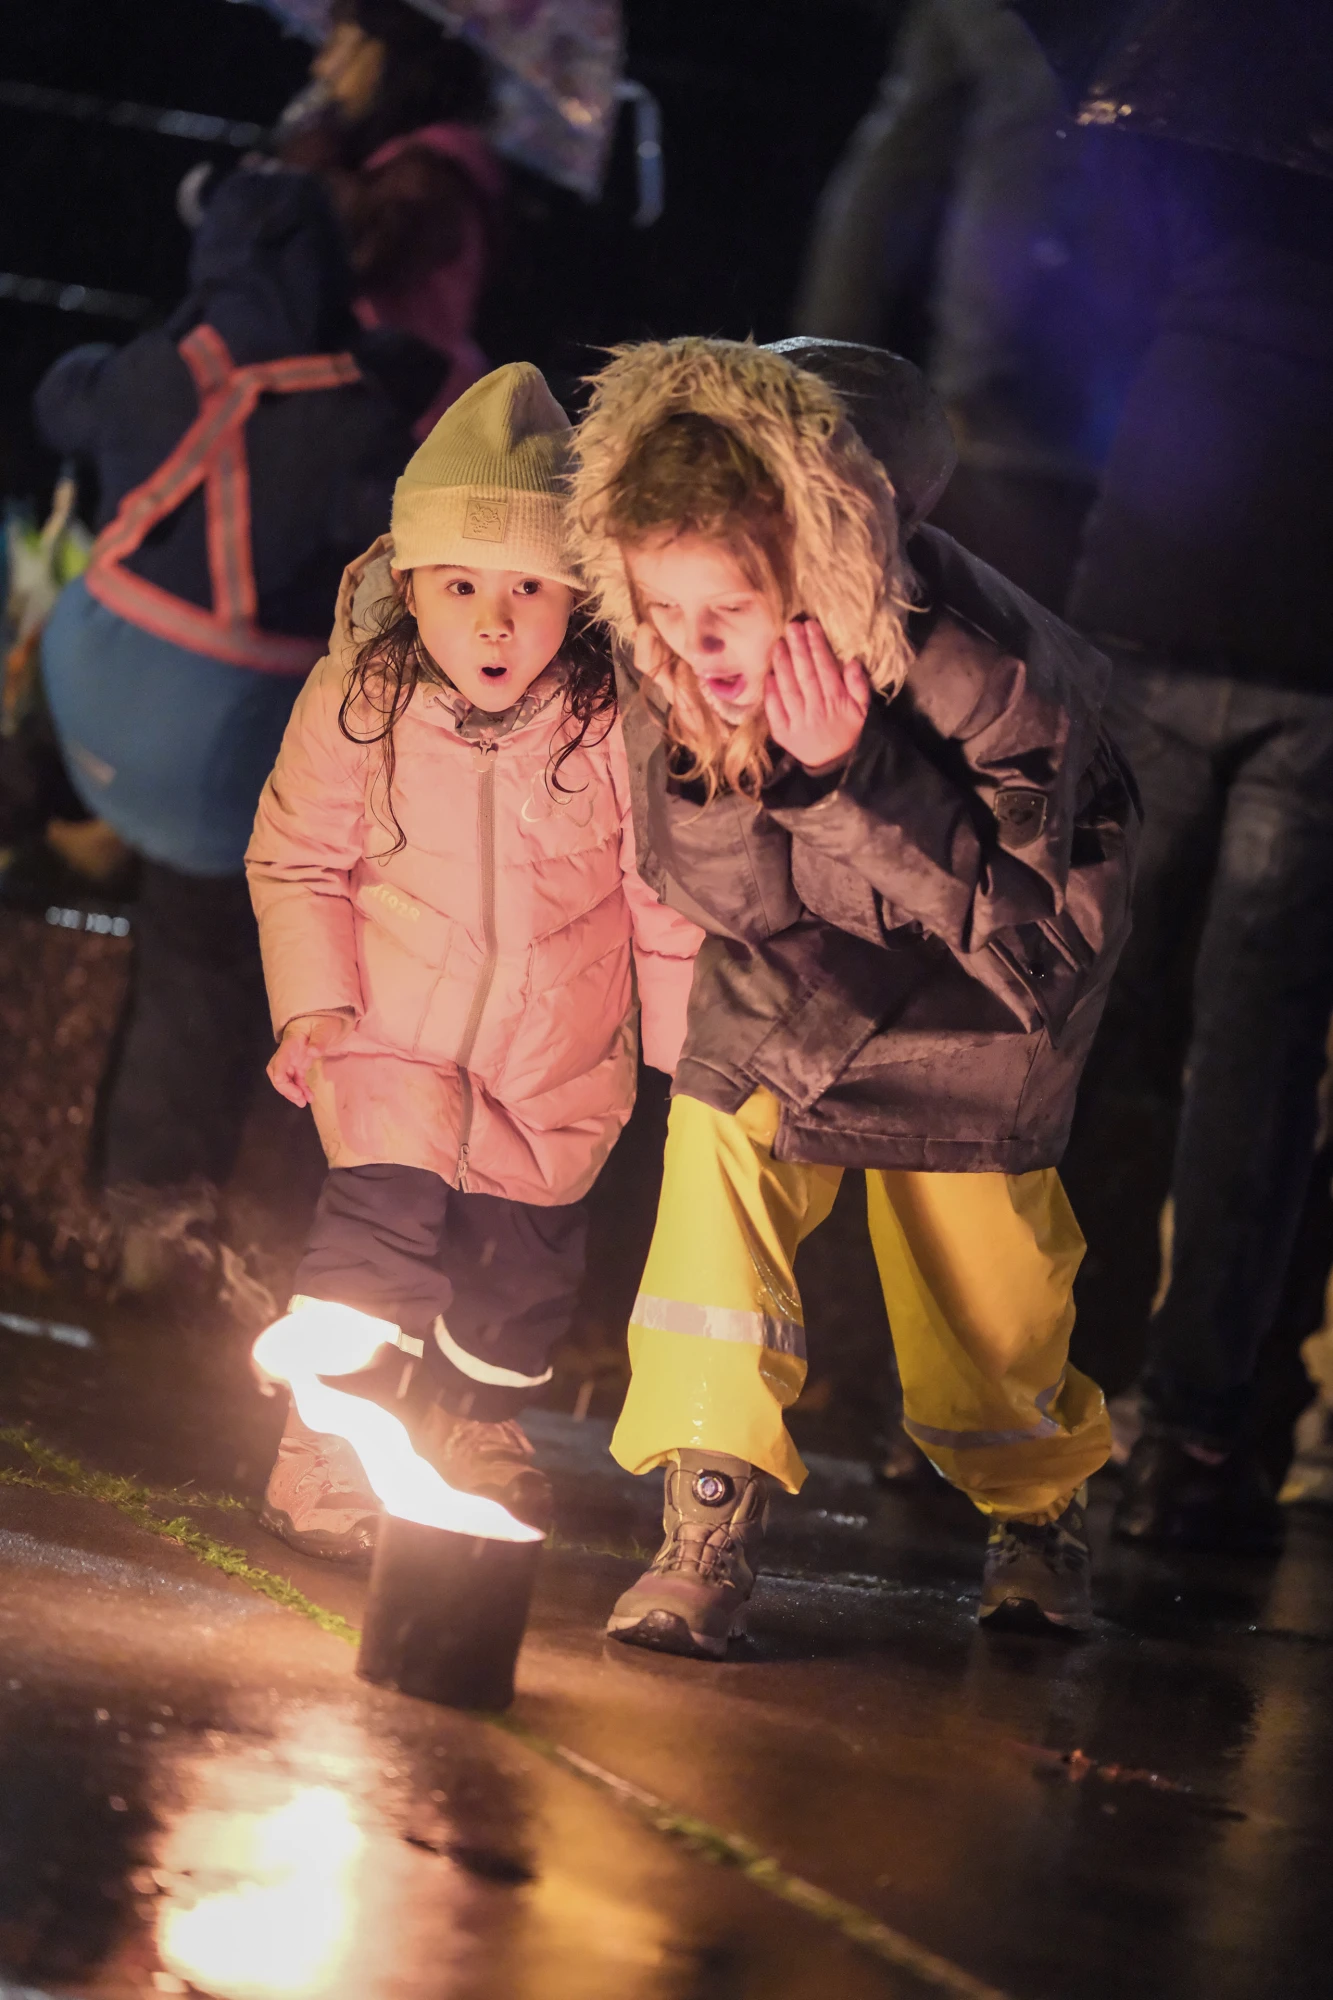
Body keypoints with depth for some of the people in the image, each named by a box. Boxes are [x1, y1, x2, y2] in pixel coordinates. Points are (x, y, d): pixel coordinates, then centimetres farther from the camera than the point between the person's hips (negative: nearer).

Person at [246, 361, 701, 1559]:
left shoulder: (618, 720, -17)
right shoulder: (355, 703, -15)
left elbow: (662, 892, -5)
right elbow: (297, 857, 0)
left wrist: (687, 1034, 2)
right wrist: (313, 1001, -5)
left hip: (559, 1055, 1)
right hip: (394, 1027, -1)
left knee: (525, 1244, 11)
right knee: (383, 1212, -15)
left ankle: (478, 1423, 40)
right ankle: (325, 1440, 3)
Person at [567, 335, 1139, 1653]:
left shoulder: (977, 667, -40)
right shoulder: (667, 668, -27)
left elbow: (1021, 934, -34)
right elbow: (711, 889, -14)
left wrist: (848, 774, -46)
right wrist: (729, 764, -37)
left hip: (977, 973, -3)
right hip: (800, 944, 3)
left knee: (976, 1242, 2)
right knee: (721, 1138, -18)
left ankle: (1039, 1504, 34)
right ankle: (710, 1525, -14)